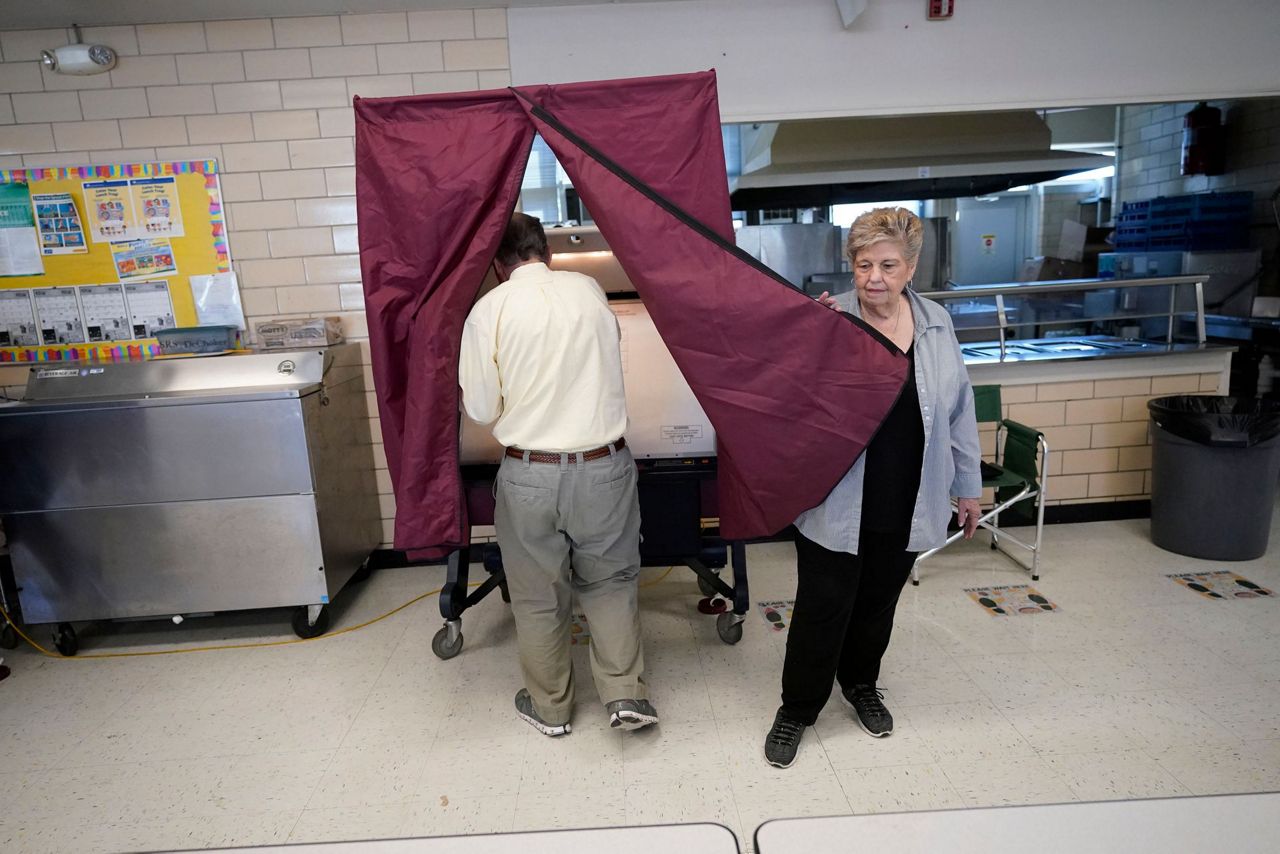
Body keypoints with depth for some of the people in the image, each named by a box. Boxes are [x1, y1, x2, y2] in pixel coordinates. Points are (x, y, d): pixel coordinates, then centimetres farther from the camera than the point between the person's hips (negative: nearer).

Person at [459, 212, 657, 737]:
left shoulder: (490, 309, -6)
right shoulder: (590, 290, 1)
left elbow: (481, 409, -5)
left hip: (529, 474, -1)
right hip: (603, 467, 2)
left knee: (538, 595, 16)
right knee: (610, 581, 21)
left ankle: (549, 707, 32)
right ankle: (625, 694, 19)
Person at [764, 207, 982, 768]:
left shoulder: (936, 325, 1)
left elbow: (958, 411, 8)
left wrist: (967, 487, 13)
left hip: (907, 506, 4)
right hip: (838, 505, -4)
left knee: (878, 603, 22)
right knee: (822, 610, 7)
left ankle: (860, 683, 48)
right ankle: (796, 709, 29)